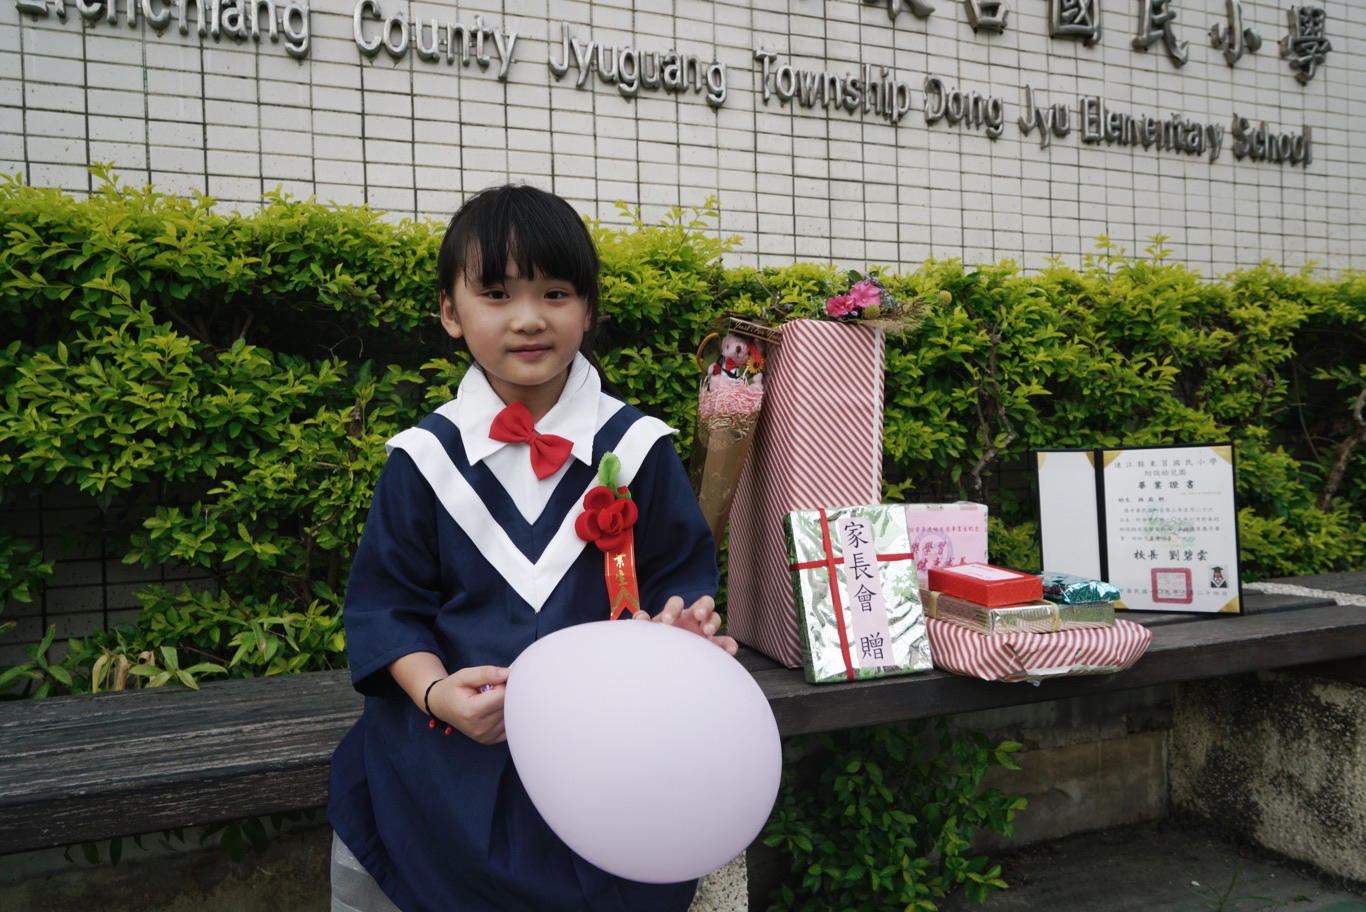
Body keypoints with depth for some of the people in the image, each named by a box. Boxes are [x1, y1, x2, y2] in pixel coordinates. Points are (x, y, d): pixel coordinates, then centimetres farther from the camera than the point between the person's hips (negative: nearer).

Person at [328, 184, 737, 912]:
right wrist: (435, 689, -13)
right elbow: (387, 602, 4)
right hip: (453, 740, 1)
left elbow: (680, 573, 6)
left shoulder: (636, 446, 0)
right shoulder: (425, 456, 0)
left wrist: (682, 620, -17)